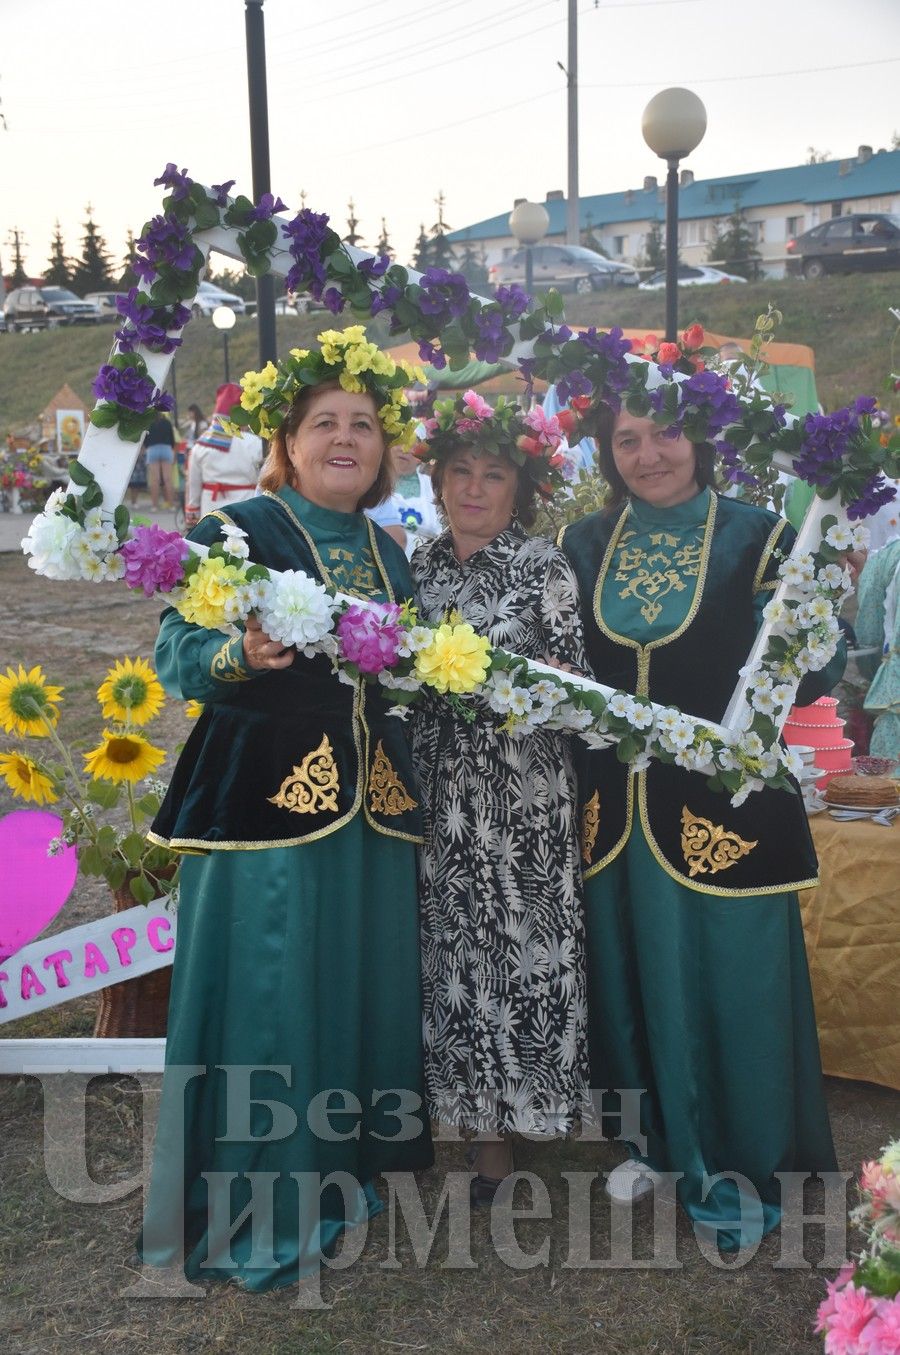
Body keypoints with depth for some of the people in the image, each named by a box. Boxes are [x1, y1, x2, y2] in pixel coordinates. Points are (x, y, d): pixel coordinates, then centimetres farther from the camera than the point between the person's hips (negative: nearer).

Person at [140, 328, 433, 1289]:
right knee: (265, 991, -2)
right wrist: (239, 655, -29)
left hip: (371, 804, 7)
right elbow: (176, 656, -11)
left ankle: (342, 1168, 32)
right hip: (264, 799, -6)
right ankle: (251, 1214, 16)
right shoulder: (238, 530, -5)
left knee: (363, 985, 13)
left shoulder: (388, 551, 15)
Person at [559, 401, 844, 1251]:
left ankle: (741, 1164, 28)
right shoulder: (583, 545, 7)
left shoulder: (755, 537, -5)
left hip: (725, 801, -4)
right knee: (632, 977, 15)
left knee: (730, 981, 5)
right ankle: (660, 1140, 38)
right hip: (615, 807, 4)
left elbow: (808, 677, -7)